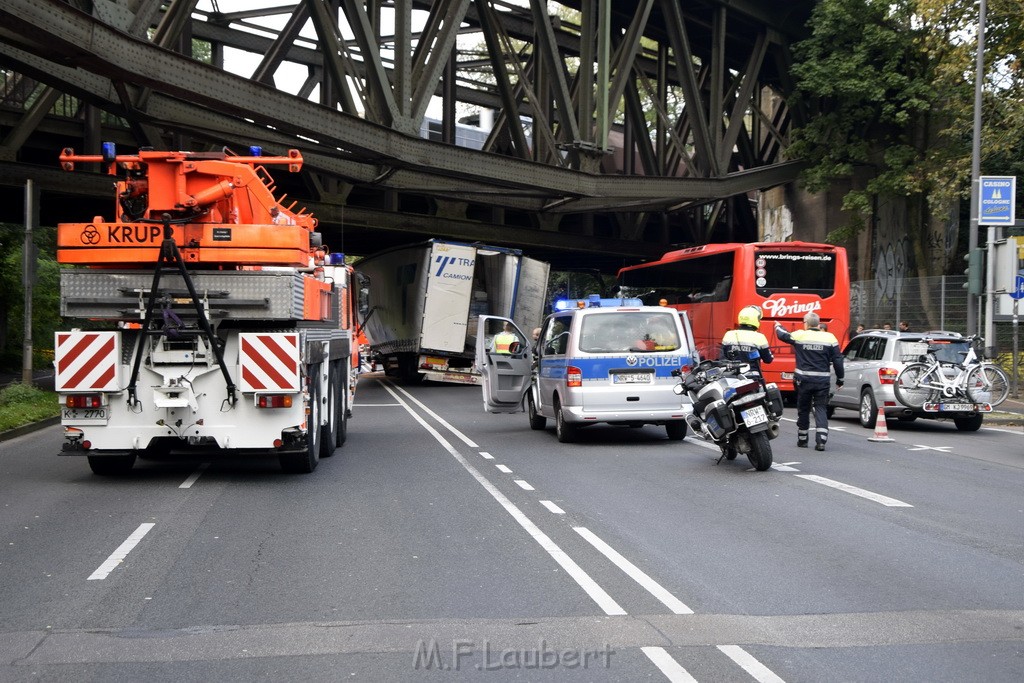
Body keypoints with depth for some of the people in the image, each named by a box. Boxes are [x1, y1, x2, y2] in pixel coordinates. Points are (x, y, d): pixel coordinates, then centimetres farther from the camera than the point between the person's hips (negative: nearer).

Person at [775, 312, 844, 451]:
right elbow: (837, 360, 1)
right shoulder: (829, 338, -1)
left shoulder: (799, 335, -3)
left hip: (803, 379, 0)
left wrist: (778, 327, 39)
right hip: (822, 381, 0)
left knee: (803, 410, 14)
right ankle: (821, 440, -10)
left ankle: (802, 439, 24)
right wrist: (840, 379, 10)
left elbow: (783, 335, 17)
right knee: (821, 410, 4)